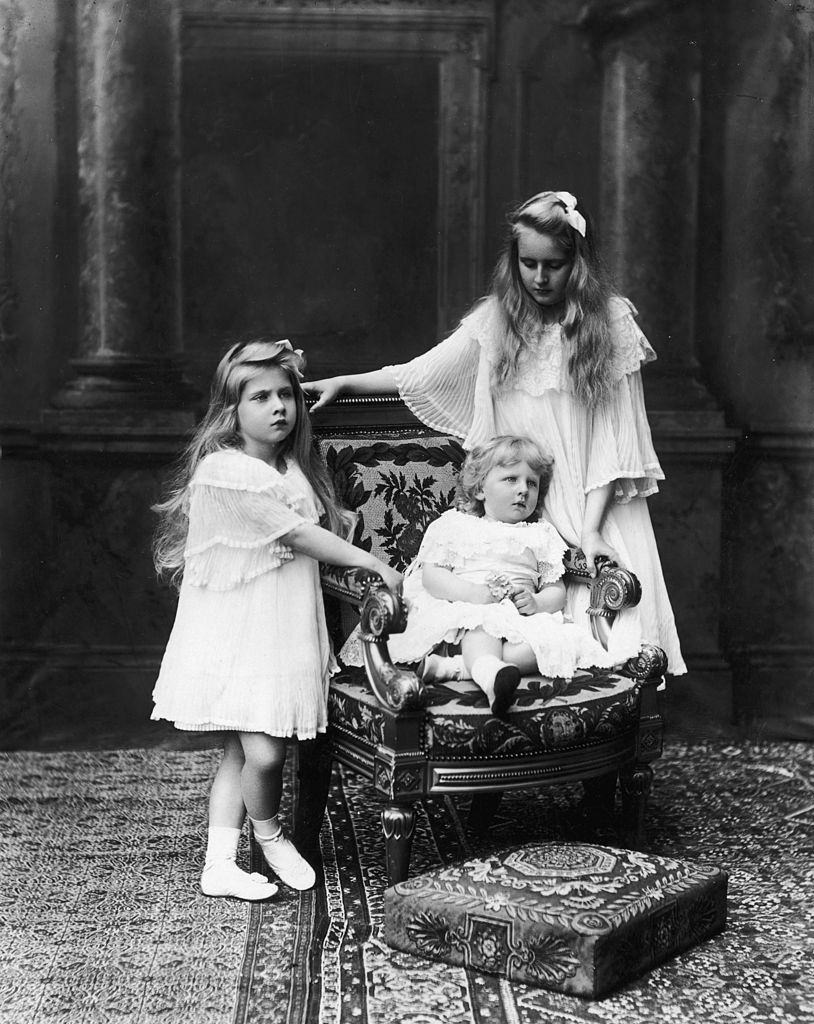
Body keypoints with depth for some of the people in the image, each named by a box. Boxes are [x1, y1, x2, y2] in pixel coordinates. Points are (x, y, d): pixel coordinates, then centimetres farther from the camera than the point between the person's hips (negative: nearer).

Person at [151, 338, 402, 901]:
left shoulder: (291, 466, 12)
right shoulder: (223, 470, -17)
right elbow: (297, 535, -16)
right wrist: (372, 563, -10)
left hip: (285, 629, 8)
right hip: (236, 635, -8)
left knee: (239, 752, 9)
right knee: (262, 752, -11)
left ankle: (220, 864, 18)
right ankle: (270, 836, 17)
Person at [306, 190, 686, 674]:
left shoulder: (611, 321, 0)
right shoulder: (496, 319, 8)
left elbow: (615, 434, -3)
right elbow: (419, 374, 17)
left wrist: (591, 528, -10)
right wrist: (341, 383, 9)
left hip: (598, 506, -2)